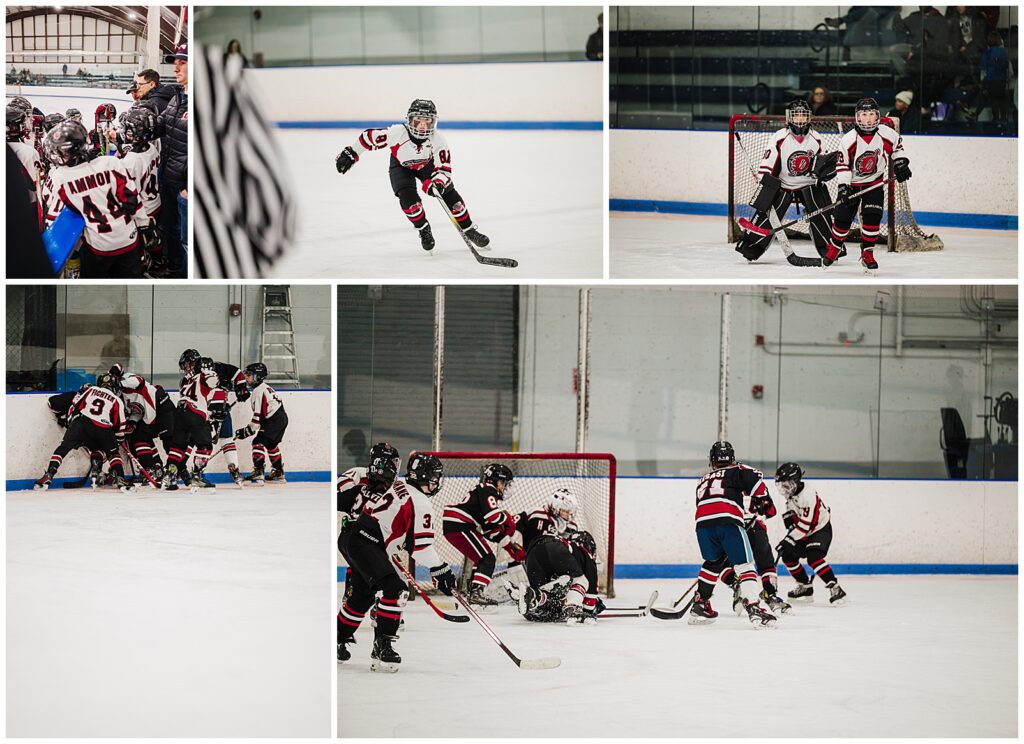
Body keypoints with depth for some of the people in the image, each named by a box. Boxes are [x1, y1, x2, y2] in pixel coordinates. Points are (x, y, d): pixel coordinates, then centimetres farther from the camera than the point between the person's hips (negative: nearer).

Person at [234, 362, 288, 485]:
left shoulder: (259, 392, -16)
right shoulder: (266, 388, 17)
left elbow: (258, 416, -19)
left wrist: (247, 431, -15)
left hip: (274, 421, -11)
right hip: (282, 419, 11)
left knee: (259, 443, -16)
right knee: (271, 444, 25)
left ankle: (258, 473, -27)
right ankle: (278, 473, 37)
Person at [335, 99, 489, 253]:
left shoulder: (438, 140, -31)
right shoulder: (398, 133, -37)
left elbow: (443, 168, -27)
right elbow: (370, 137, -25)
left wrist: (438, 183, -46)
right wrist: (350, 154, -20)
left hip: (427, 165, 1)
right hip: (401, 165, -1)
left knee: (449, 193, -10)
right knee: (408, 197, -24)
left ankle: (469, 230, 7)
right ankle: (424, 230, 3)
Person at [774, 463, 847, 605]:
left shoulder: (808, 496, -31)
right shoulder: (791, 493, -3)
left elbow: (805, 525, -32)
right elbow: (790, 507, 21)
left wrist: (789, 541, -31)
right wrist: (789, 519, 2)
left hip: (820, 528, -10)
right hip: (805, 534, 10)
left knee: (814, 557, -30)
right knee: (788, 556, 9)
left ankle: (835, 588, -30)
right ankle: (805, 587, 22)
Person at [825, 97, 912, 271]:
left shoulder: (887, 134, -14)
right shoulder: (848, 140, -20)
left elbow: (897, 146, 8)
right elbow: (842, 165, -14)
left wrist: (900, 164, 1)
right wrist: (843, 188, -19)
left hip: (874, 184, 1)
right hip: (851, 184, -1)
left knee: (872, 217, -16)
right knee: (842, 218, 2)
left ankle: (867, 254, -3)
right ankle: (835, 248, 28)